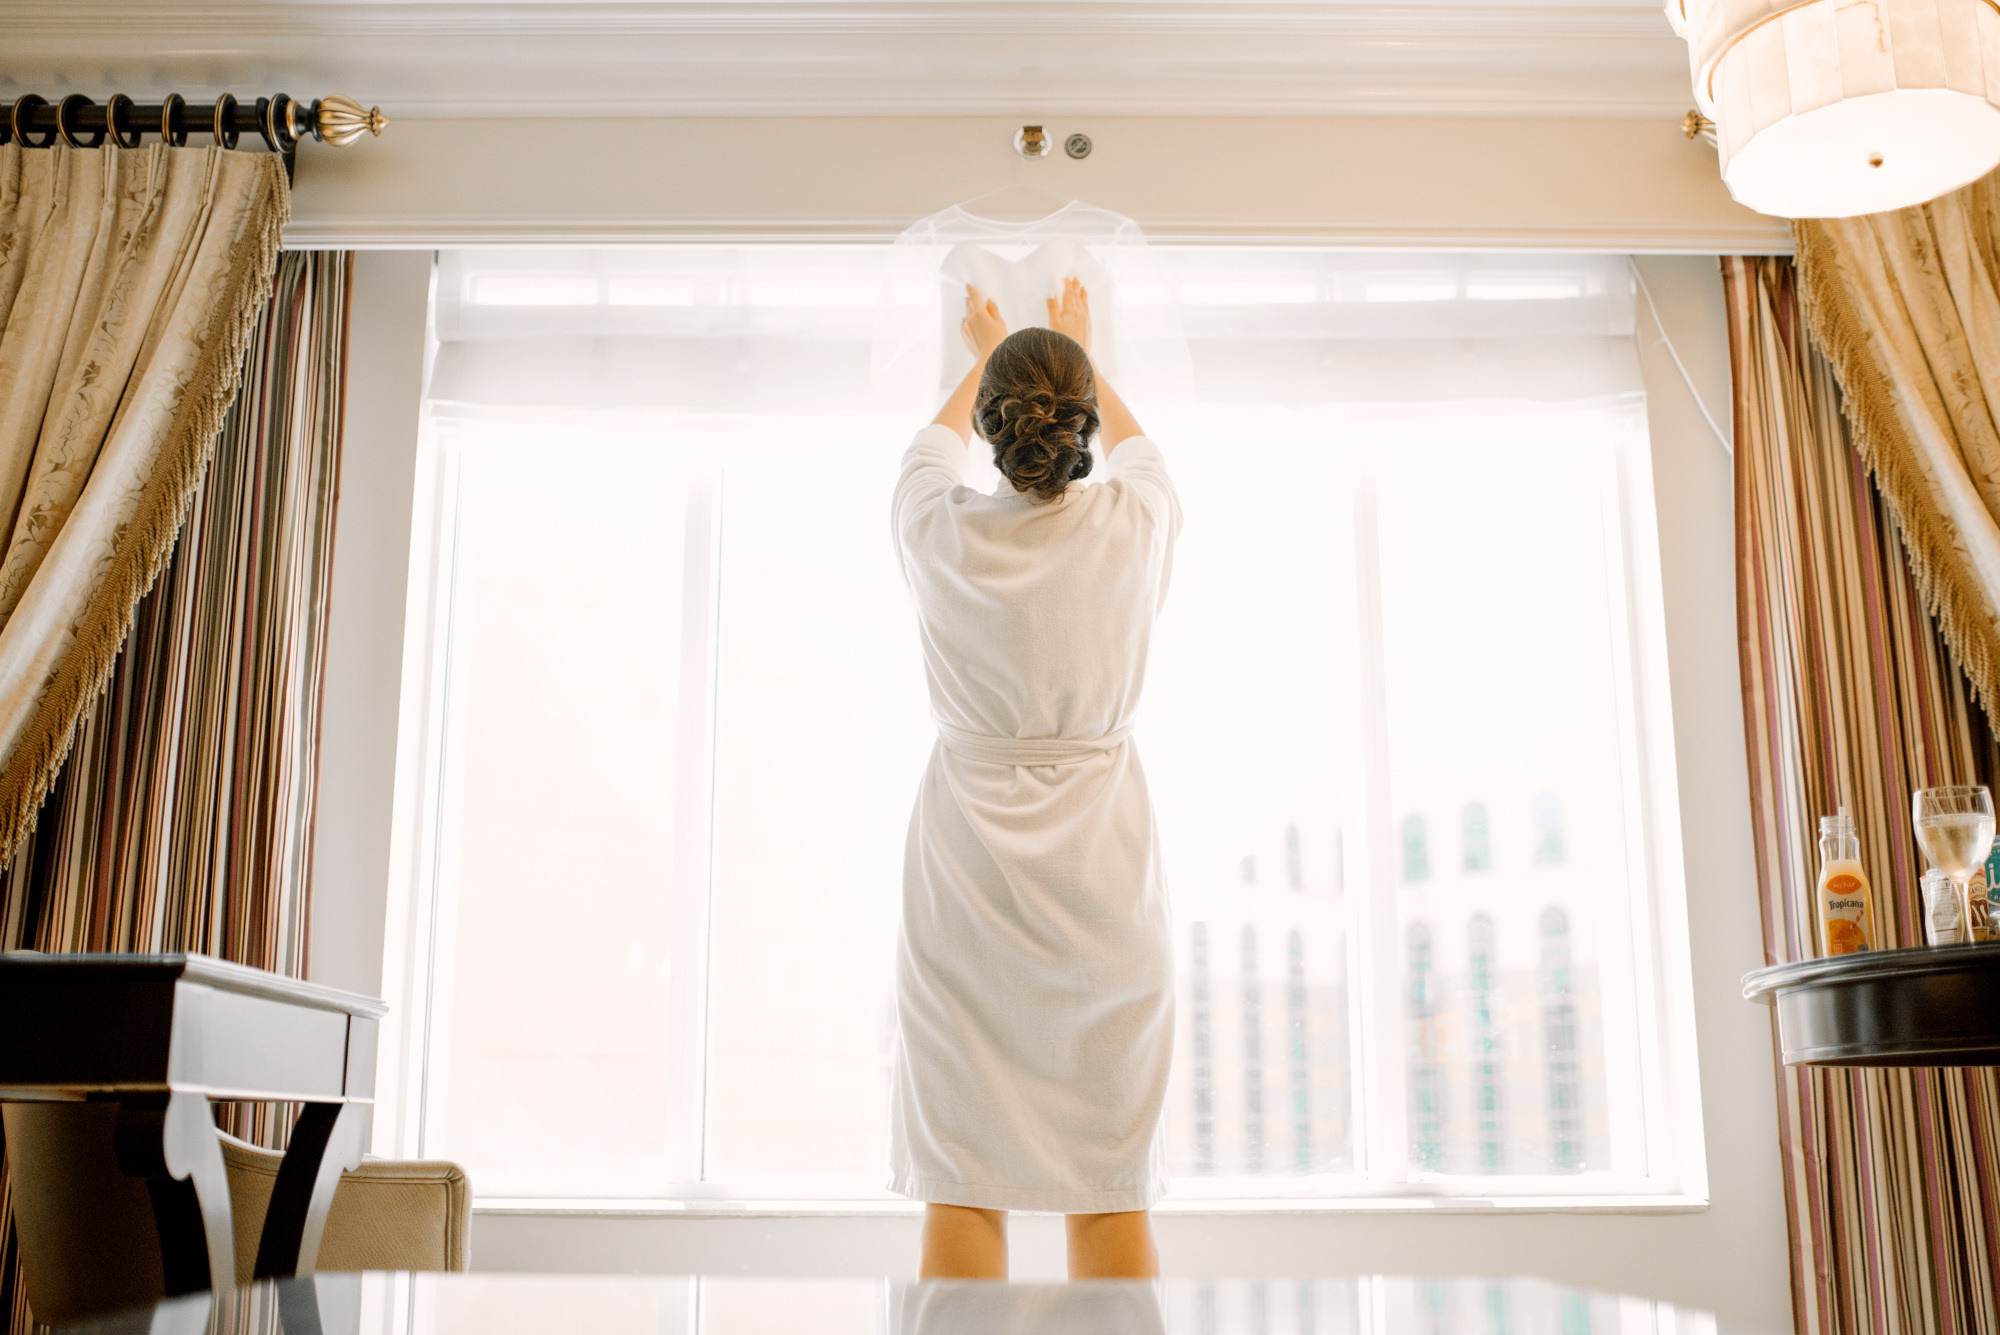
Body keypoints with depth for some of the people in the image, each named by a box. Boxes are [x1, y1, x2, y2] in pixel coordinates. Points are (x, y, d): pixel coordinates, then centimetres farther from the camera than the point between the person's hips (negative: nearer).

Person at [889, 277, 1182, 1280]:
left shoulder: (941, 531, -6)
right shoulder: (1132, 523, -6)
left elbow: (934, 444, 20)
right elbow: (1138, 446, 20)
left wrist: (983, 358, 39)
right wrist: (1079, 353, 37)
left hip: (967, 869, 0)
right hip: (1101, 868, 0)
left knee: (960, 1187, 4)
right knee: (1110, 1186, 6)